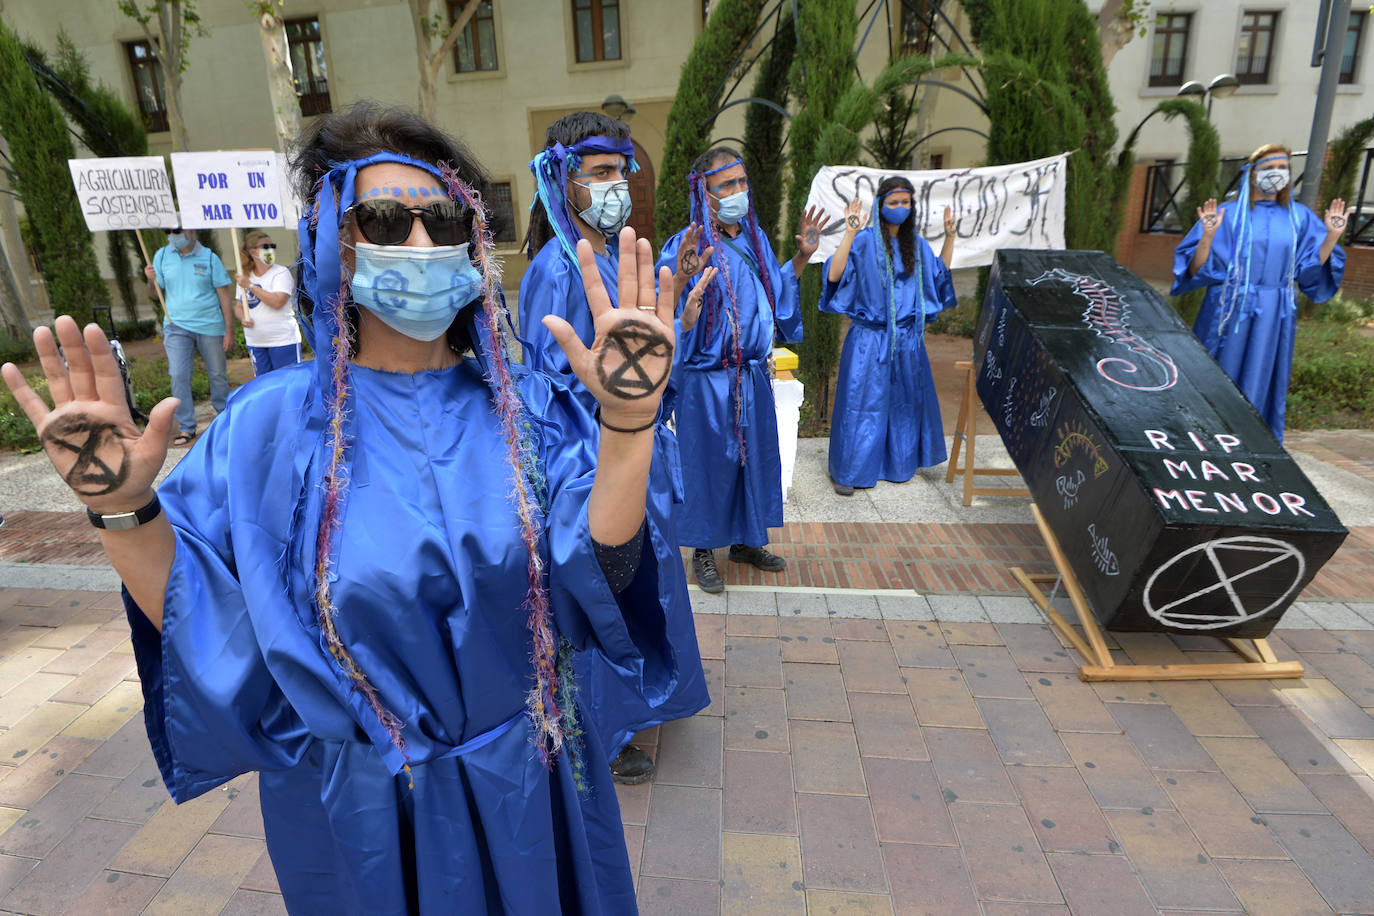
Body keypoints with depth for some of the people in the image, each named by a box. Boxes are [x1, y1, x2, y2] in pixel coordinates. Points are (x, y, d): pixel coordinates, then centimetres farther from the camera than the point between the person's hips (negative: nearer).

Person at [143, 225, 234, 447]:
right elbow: (155, 293, 13)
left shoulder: (209, 258, -1)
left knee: (218, 374, 8)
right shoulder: (162, 256, 6)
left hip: (210, 326, -2)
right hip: (177, 326, 2)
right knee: (178, 376, -5)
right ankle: (186, 428, 1)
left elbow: (224, 296, -1)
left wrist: (229, 331, -5)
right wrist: (151, 280, -10)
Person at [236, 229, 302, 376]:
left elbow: (277, 302, -21)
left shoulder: (281, 273, -6)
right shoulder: (245, 276, 11)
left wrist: (250, 286, -16)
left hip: (283, 341, -6)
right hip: (255, 342, 6)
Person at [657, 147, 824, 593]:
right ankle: (703, 551, 25)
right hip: (706, 379, -7)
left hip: (753, 375, 7)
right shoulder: (686, 246, -14)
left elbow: (777, 293, 19)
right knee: (709, 460, 5)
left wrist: (801, 256, 9)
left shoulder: (754, 237, 7)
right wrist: (681, 280, -40)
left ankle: (746, 541, 35)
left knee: (755, 456, 15)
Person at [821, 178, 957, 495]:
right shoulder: (865, 241, -9)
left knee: (905, 400, 14)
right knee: (862, 401, -2)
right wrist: (849, 233, -27)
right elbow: (834, 275, -20)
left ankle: (898, 461, 31)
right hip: (870, 337, -6)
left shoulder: (916, 243, 10)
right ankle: (846, 471, 8)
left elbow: (941, 272, 21)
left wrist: (950, 236, 10)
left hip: (907, 337, 6)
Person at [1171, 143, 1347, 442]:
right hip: (1230, 313, -3)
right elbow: (1196, 269, -9)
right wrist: (1207, 236, -23)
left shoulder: (1300, 218, 11)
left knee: (1258, 390, 6)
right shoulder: (1228, 214, 0)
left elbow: (1312, 269, 7)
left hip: (1273, 319, 3)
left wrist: (1332, 236, -5)